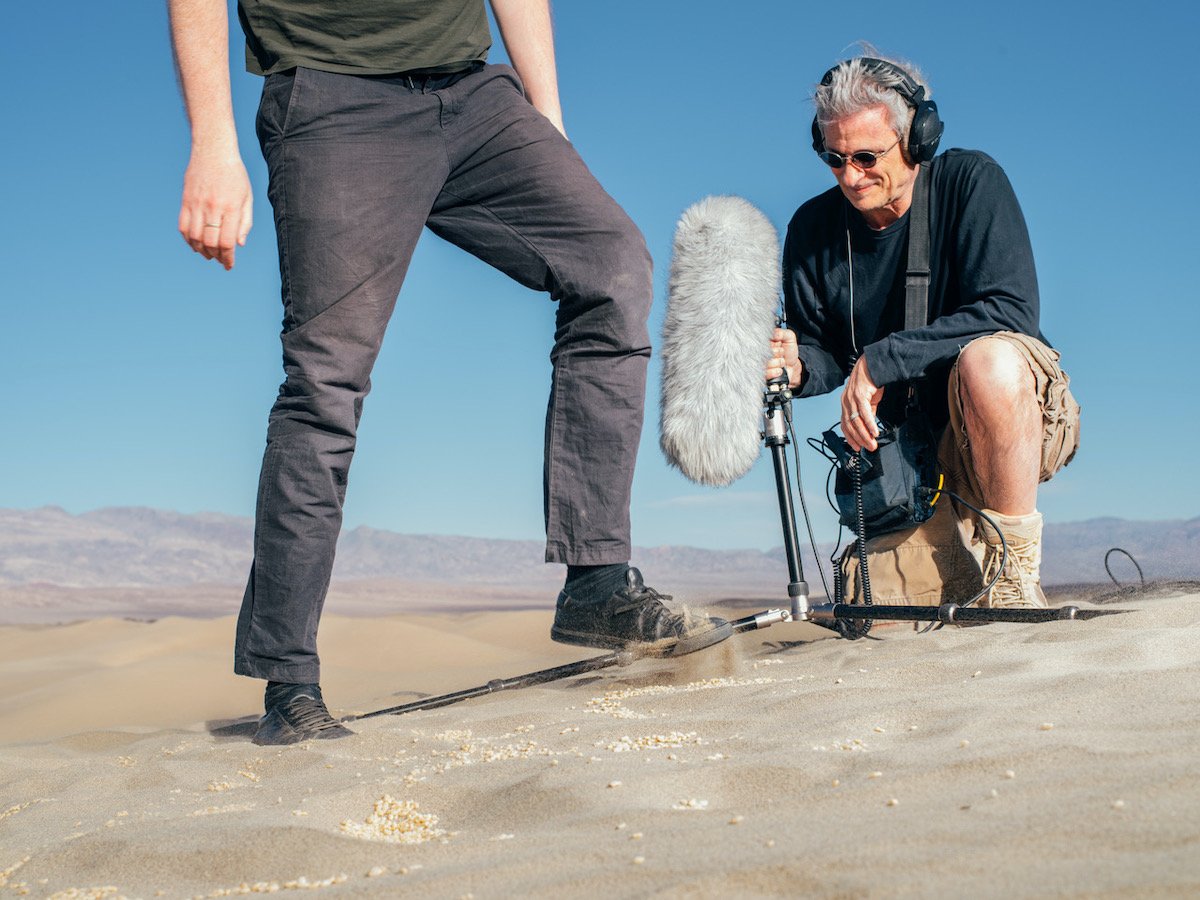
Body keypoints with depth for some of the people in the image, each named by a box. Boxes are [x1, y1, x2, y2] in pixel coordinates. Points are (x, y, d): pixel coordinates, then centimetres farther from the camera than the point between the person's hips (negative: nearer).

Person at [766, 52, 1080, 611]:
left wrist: (880, 361, -28)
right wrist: (799, 365, -20)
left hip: (1027, 413, -4)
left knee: (986, 361, -39)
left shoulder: (969, 181, -13)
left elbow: (1010, 313, -24)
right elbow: (824, 350, 6)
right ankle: (971, 532, 26)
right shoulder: (814, 229, -1)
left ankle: (1014, 569, -20)